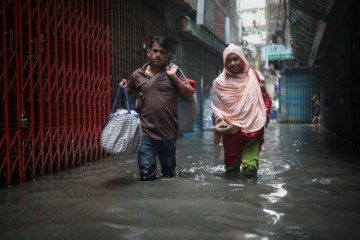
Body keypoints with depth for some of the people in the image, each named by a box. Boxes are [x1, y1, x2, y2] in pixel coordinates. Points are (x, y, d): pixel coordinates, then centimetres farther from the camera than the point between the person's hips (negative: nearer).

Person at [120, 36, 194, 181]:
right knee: (146, 174, -5)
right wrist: (123, 87, 0)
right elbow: (127, 93, 22)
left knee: (169, 174, 18)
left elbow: (189, 96, -2)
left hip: (168, 133, 1)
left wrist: (173, 76, -10)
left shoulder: (173, 71, 2)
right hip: (146, 133, 0)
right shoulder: (138, 74, 4)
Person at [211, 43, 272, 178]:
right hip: (231, 132, 0)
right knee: (232, 169, 8)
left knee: (250, 168, -16)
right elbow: (215, 107, 7)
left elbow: (266, 99, 14)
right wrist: (220, 120, -10)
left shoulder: (254, 77, 7)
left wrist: (264, 115, 0)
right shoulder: (220, 83, 3)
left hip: (253, 130, 0)